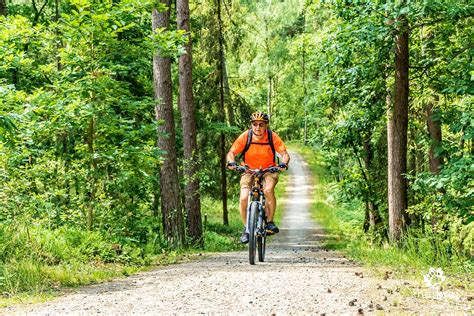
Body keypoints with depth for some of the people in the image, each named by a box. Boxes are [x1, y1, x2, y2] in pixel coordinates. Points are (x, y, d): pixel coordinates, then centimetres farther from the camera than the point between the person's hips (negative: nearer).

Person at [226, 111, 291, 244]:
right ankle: (246, 228, 1)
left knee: (268, 190, -32)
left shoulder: (272, 137, -15)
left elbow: (284, 154, -18)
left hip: (268, 171, -1)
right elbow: (231, 152, -15)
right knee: (244, 198, -20)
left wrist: (284, 163, -40)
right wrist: (231, 162, -38)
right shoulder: (245, 136, -15)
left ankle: (270, 222, -14)